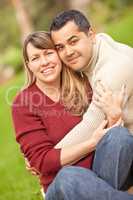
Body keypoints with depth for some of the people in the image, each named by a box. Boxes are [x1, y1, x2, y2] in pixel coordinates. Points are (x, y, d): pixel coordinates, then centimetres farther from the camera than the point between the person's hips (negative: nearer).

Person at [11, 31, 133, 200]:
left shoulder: (81, 85, 7)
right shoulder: (23, 104, -3)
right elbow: (42, 161, -9)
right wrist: (93, 143, -17)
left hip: (102, 170, 3)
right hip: (61, 186, -3)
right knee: (68, 176, -38)